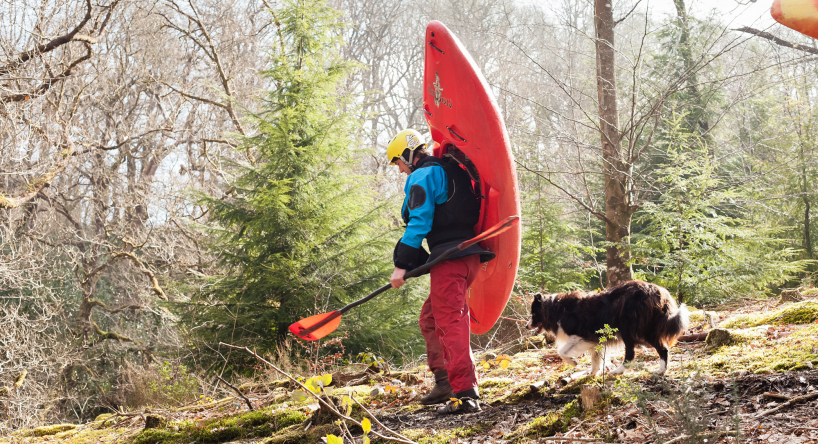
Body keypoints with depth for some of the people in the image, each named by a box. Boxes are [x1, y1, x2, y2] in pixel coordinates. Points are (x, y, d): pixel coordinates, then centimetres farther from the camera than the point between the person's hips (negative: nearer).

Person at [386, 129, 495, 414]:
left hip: (450, 257, -10)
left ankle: (465, 393, -19)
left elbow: (419, 223, -16)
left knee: (450, 323, -12)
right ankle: (445, 382, 17)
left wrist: (402, 265, -14)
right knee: (430, 318, 18)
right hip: (468, 256, 10)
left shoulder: (423, 175, -6)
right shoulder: (450, 171, 24)